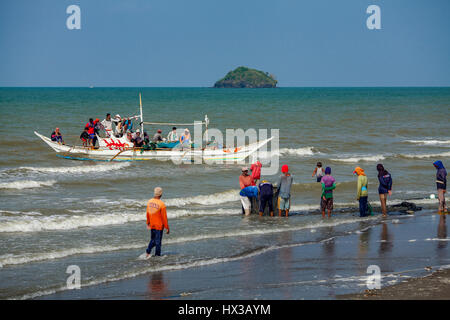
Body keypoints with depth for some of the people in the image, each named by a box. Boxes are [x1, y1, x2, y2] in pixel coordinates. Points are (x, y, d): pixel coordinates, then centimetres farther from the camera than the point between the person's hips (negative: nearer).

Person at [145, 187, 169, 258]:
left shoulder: (149, 202, -2)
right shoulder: (161, 204, -20)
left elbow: (148, 214, 9)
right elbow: (164, 217, -16)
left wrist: (148, 223, 22)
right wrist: (167, 228, -9)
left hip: (152, 225, 5)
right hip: (159, 226, -5)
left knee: (153, 240, 21)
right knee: (158, 241, 5)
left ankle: (148, 252, 6)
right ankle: (157, 255, 11)